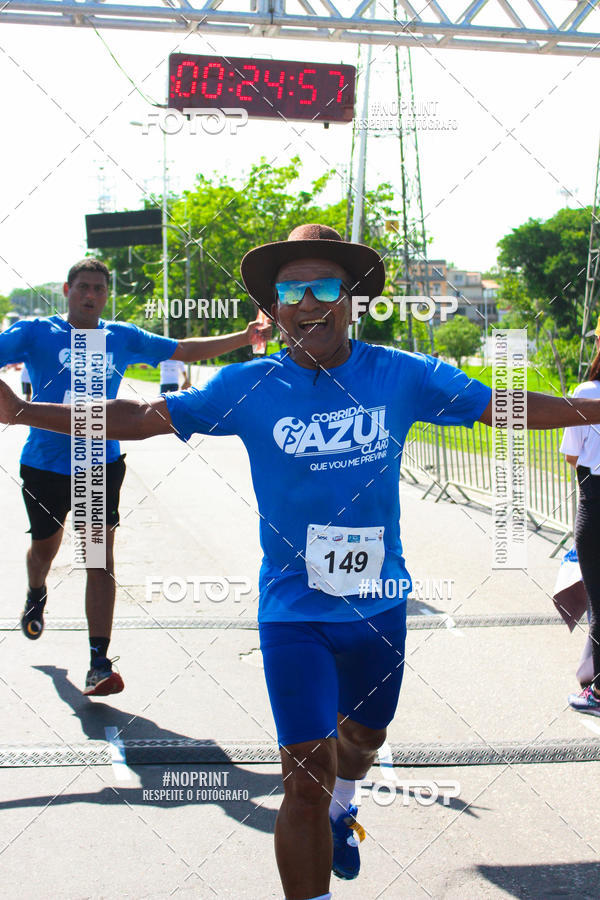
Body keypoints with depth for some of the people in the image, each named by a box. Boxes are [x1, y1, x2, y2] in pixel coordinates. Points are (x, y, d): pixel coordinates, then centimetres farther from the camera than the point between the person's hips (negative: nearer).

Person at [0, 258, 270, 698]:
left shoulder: (122, 338, 4)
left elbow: (183, 350, 11)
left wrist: (241, 338, 3)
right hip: (45, 464, -1)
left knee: (100, 558, -8)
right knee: (45, 547, 19)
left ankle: (99, 662, -7)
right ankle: (37, 596, 55)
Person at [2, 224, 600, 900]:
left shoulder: (401, 376, -6)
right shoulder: (248, 388, -9)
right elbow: (138, 418, -8)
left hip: (380, 603, 3)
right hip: (295, 613, -3)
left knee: (363, 736, 27)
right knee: (307, 779, -7)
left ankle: (339, 805, 61)